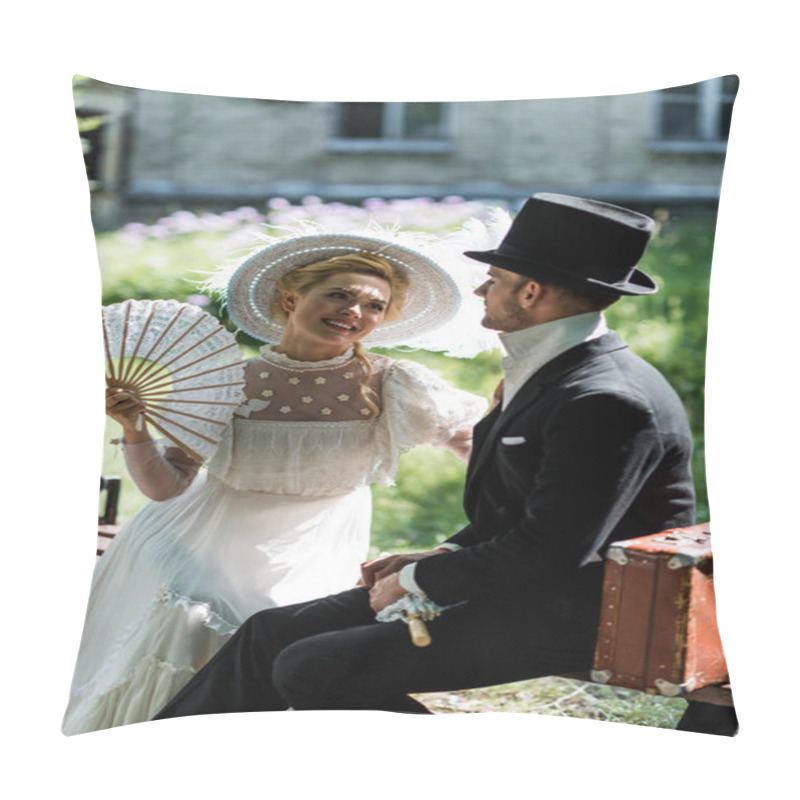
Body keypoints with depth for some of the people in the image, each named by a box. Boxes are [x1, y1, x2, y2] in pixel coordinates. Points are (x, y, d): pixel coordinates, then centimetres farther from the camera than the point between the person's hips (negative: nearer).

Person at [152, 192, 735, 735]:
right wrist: (441, 557, 6)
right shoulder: (554, 375, 11)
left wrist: (418, 581, -13)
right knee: (272, 635, 6)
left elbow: (549, 550, -25)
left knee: (312, 669, -19)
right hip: (512, 585, 10)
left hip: (562, 618, -10)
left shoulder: (606, 403, -22)